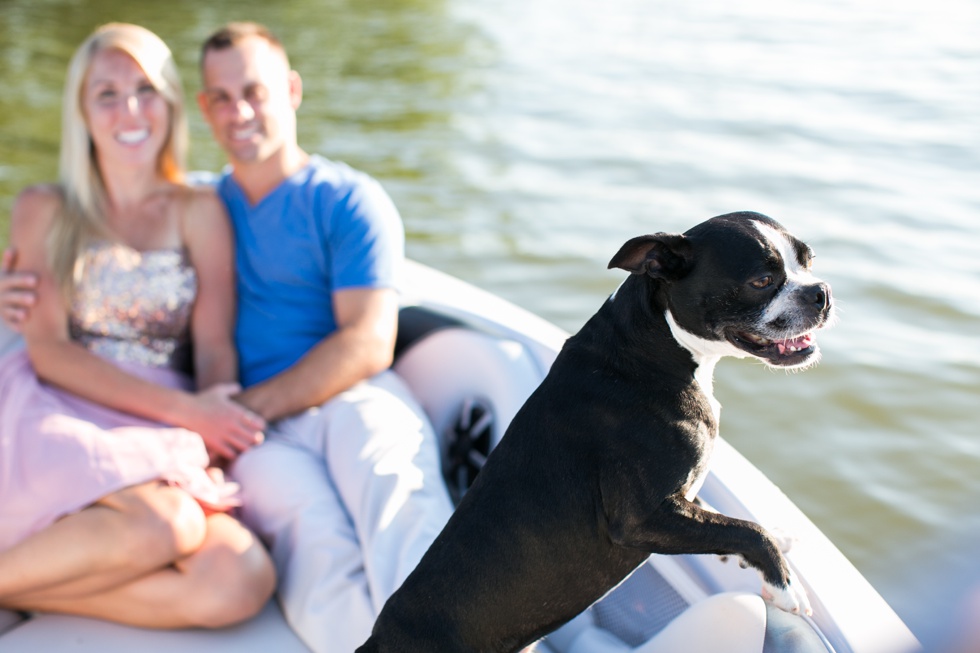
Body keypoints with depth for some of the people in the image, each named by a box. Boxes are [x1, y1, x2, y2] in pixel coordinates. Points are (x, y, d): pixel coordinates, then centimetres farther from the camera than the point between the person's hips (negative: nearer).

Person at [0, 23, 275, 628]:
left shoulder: (198, 211, 13)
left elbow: (215, 343, 7)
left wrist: (219, 406, -17)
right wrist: (184, 408, -13)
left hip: (161, 442, 2)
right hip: (59, 419, -2)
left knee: (244, 580, -28)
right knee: (165, 525, -35)